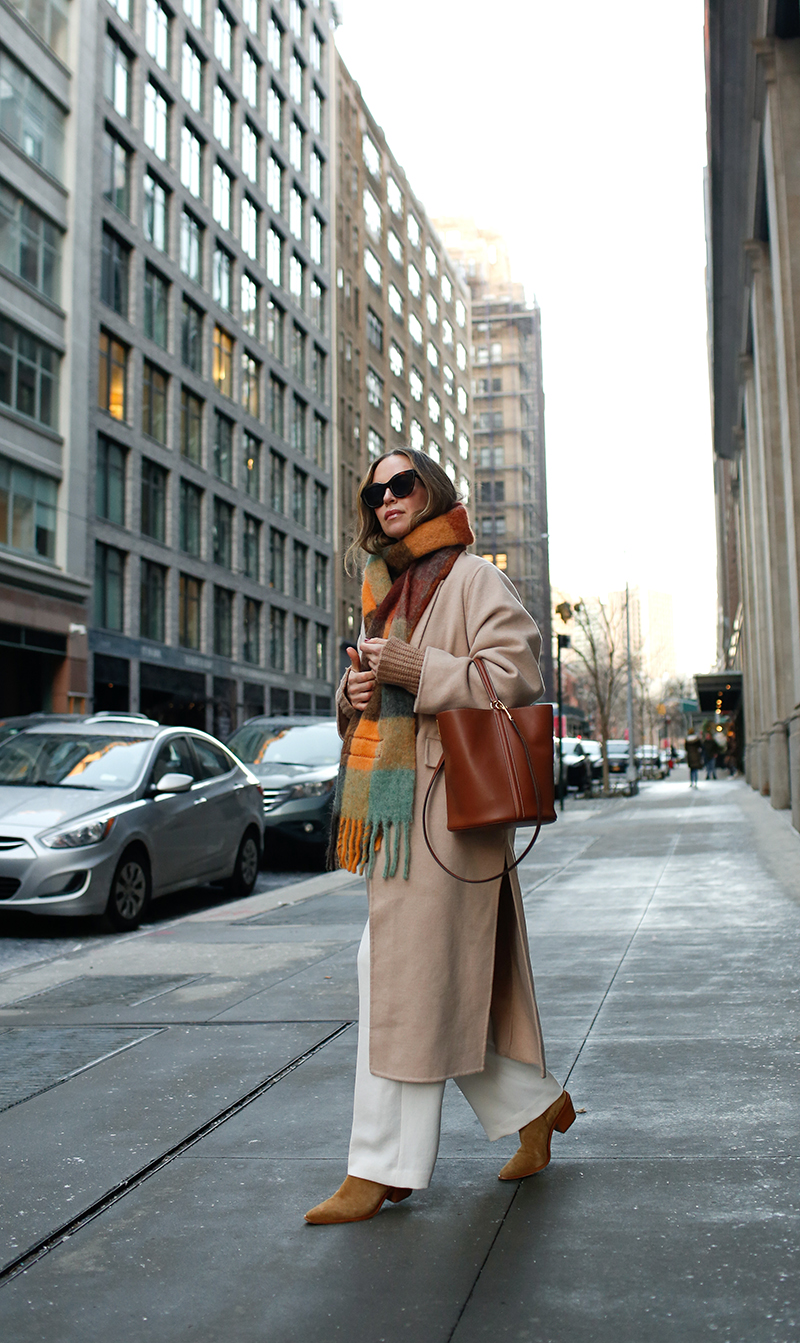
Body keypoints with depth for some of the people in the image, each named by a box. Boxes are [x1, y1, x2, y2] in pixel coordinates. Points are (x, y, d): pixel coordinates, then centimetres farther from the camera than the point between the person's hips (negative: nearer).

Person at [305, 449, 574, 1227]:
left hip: (445, 800, -9)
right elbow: (366, 704, 26)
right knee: (452, 975, 12)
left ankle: (383, 1169, 1)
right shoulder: (387, 591, 21)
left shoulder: (471, 578, -3)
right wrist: (356, 691, 2)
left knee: (410, 978, -7)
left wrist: (415, 670, -18)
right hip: (394, 802, 9)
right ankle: (535, 1105, 29)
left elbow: (516, 674, -14)